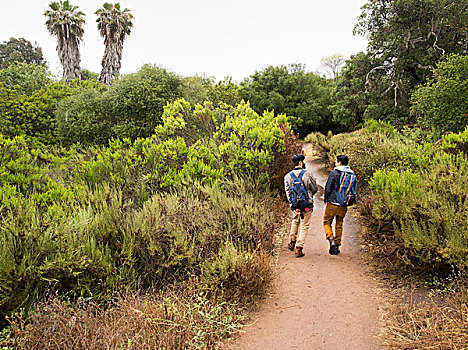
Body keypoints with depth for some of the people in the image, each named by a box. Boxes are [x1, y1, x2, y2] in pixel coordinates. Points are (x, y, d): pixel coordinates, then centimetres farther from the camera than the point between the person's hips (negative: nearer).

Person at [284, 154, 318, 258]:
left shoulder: (288, 176, -1)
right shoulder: (307, 174, -11)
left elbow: (287, 191, -1)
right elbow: (315, 189, -1)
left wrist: (292, 204, 3)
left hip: (294, 205, 4)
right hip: (307, 205, -4)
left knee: (295, 222, 28)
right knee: (304, 226, 5)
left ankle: (292, 243, 33)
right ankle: (298, 249, 2)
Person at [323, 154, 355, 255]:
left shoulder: (334, 173, -11)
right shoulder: (351, 174, 4)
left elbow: (328, 188, -10)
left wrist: (326, 199, 5)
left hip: (332, 204, -5)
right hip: (344, 205, 5)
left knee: (327, 222, 10)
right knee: (339, 225, 15)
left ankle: (331, 240, -10)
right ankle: (337, 246, 18)